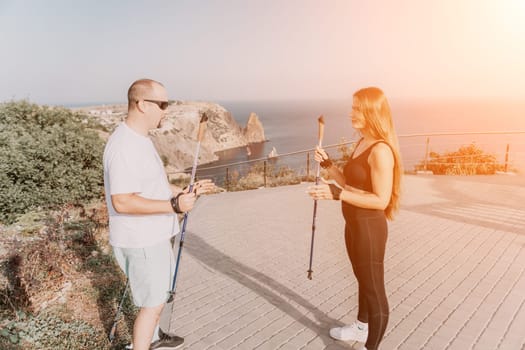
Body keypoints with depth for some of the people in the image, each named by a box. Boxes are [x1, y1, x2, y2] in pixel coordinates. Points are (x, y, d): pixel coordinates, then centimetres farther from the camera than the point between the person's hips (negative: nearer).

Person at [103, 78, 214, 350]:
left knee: (156, 296, 25)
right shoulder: (124, 146, -24)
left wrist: (187, 191, 10)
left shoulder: (140, 139, 9)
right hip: (141, 242, -10)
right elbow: (122, 202, -28)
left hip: (153, 236, 10)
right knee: (152, 303, 4)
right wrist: (174, 205, -27)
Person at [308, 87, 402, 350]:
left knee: (374, 289, 7)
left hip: (370, 229, -10)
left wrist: (337, 193, -29)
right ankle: (361, 328, 48)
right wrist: (327, 164, 1)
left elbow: (381, 200, -25)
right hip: (354, 225, 10)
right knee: (364, 281, 26)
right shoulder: (362, 143, 8)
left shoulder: (381, 150, -22)